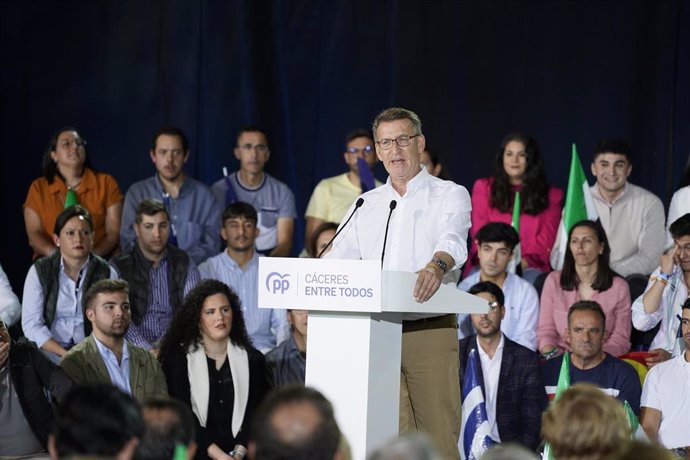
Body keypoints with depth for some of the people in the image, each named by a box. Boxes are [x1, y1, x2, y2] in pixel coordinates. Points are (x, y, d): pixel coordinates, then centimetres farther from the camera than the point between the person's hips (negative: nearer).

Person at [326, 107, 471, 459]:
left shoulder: (449, 195, 5)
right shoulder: (367, 204, 19)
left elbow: (454, 240, -15)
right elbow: (337, 258, 14)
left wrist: (437, 266, -38)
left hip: (430, 331, -4)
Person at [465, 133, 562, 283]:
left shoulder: (551, 195, 18)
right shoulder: (483, 187, 20)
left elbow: (546, 240, 6)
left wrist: (524, 263, -15)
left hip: (529, 266, 0)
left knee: (533, 280, -37)